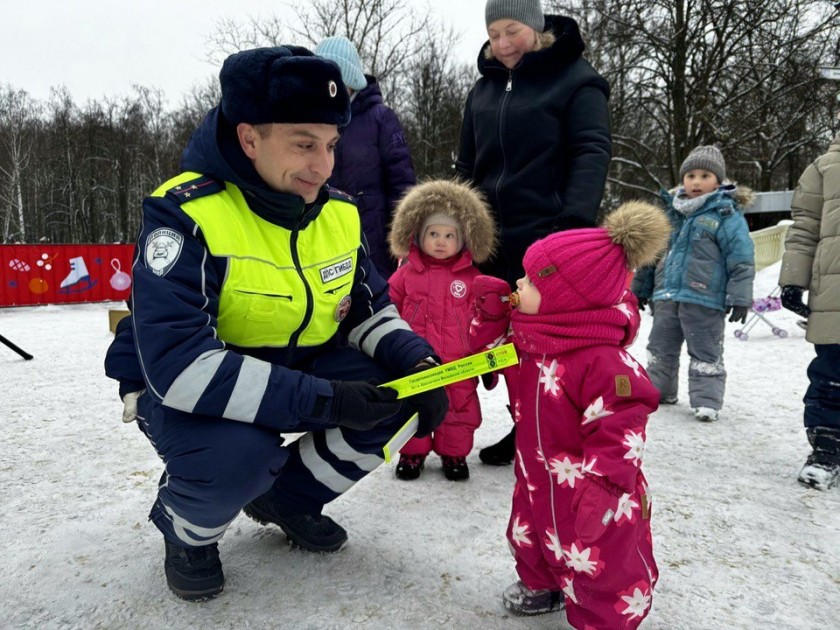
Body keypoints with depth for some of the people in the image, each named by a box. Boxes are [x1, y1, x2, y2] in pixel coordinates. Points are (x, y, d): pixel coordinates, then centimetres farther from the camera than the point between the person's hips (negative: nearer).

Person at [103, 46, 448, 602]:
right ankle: (187, 529, 3)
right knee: (240, 451, -36)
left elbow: (372, 311, 2)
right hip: (182, 389, -5)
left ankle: (287, 495, 10)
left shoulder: (339, 213, -6)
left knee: (398, 392, -13)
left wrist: (418, 363, -19)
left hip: (297, 370, 6)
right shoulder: (185, 214, -26)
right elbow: (177, 362, -35)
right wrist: (322, 400, -38)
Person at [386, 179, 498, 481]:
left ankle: (454, 453, 30)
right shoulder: (406, 273, -1)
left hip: (458, 363, 0)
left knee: (459, 409, 11)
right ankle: (412, 452, 32)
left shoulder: (471, 277, -2)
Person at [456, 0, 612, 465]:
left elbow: (591, 152, -12)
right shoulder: (484, 88, 16)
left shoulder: (574, 78, -1)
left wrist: (575, 223, -25)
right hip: (493, 240, 6)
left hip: (549, 238, -6)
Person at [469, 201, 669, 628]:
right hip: (539, 473, 8)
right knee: (531, 535, 28)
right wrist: (490, 312, -3)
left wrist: (601, 483, -32)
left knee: (600, 563, 10)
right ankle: (542, 585, 55)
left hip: (587, 484, -8)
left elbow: (620, 429, -29)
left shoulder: (601, 361, -31)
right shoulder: (529, 333, -5)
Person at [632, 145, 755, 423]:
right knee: (660, 347, 15)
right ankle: (656, 390, 30)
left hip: (704, 300, -6)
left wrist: (740, 297, -13)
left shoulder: (726, 215, -6)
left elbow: (742, 259, -8)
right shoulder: (672, 211, 12)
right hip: (667, 296, 6)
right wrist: (641, 289, 21)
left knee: (705, 353, 3)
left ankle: (706, 400, 11)